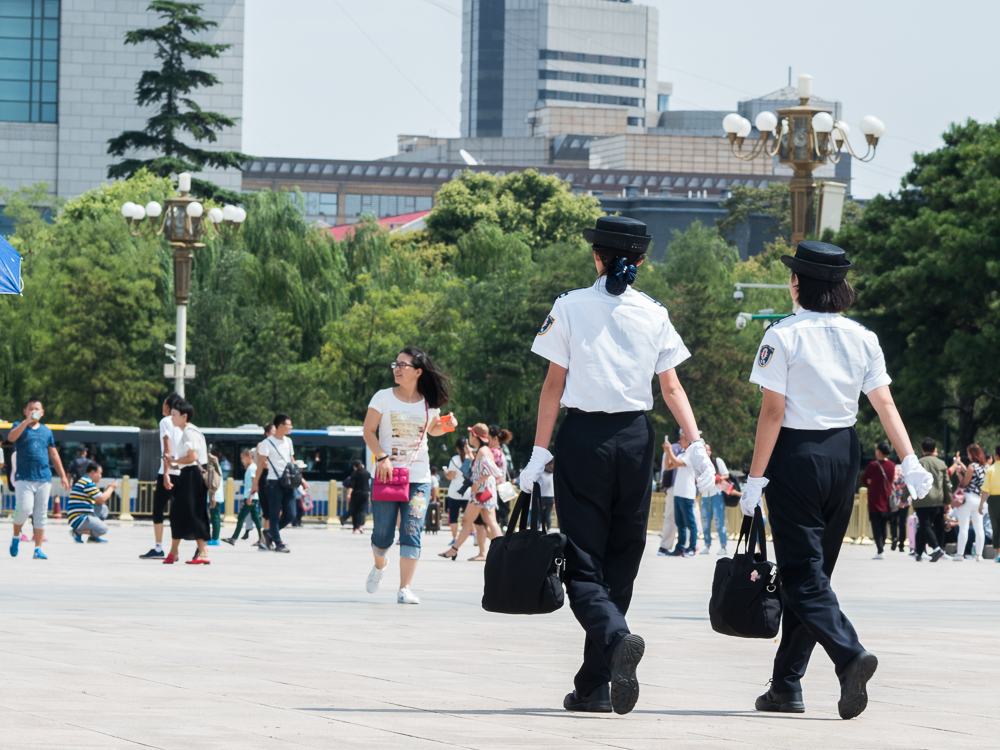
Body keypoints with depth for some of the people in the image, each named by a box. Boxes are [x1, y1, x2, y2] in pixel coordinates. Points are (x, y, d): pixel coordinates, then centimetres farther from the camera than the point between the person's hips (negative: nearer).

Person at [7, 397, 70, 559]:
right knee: (24, 508, -17)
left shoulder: (46, 431, 16)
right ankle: (16, 536, 8)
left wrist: (63, 475, 16)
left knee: (41, 514, 1)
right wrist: (27, 421, -27)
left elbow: (54, 455, 20)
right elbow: (11, 437, -18)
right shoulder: (20, 426, 5)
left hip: (44, 478, 4)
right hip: (24, 478, -4)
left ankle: (38, 549, 5)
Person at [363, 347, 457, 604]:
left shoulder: (430, 403, 7)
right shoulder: (383, 398, 0)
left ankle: (405, 589, -8)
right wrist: (382, 457, -16)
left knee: (412, 532, -10)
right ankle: (379, 565, 35)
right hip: (387, 474, -1)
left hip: (419, 478, 1)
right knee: (383, 533, 1)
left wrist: (447, 426, 2)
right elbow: (369, 432, -1)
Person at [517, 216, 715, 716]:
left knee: (583, 562, -1)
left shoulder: (570, 308, -3)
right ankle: (593, 688, 12)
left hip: (582, 436, -3)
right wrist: (696, 446, 0)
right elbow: (672, 388, 0)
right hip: (635, 438, 3)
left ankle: (617, 637, -31)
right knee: (619, 563, 11)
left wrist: (539, 453, -1)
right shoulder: (654, 315, 5)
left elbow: (553, 385, -3)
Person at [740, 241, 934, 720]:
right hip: (844, 453, 6)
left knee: (802, 573, -5)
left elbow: (772, 412, -13)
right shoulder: (862, 339, 4)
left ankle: (849, 654, -29)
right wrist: (910, 461, -3)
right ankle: (786, 686, 17)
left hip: (796, 454, -6)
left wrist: (755, 477, -9)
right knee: (814, 569, 13)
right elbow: (885, 404, -1)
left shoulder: (784, 336, -11)